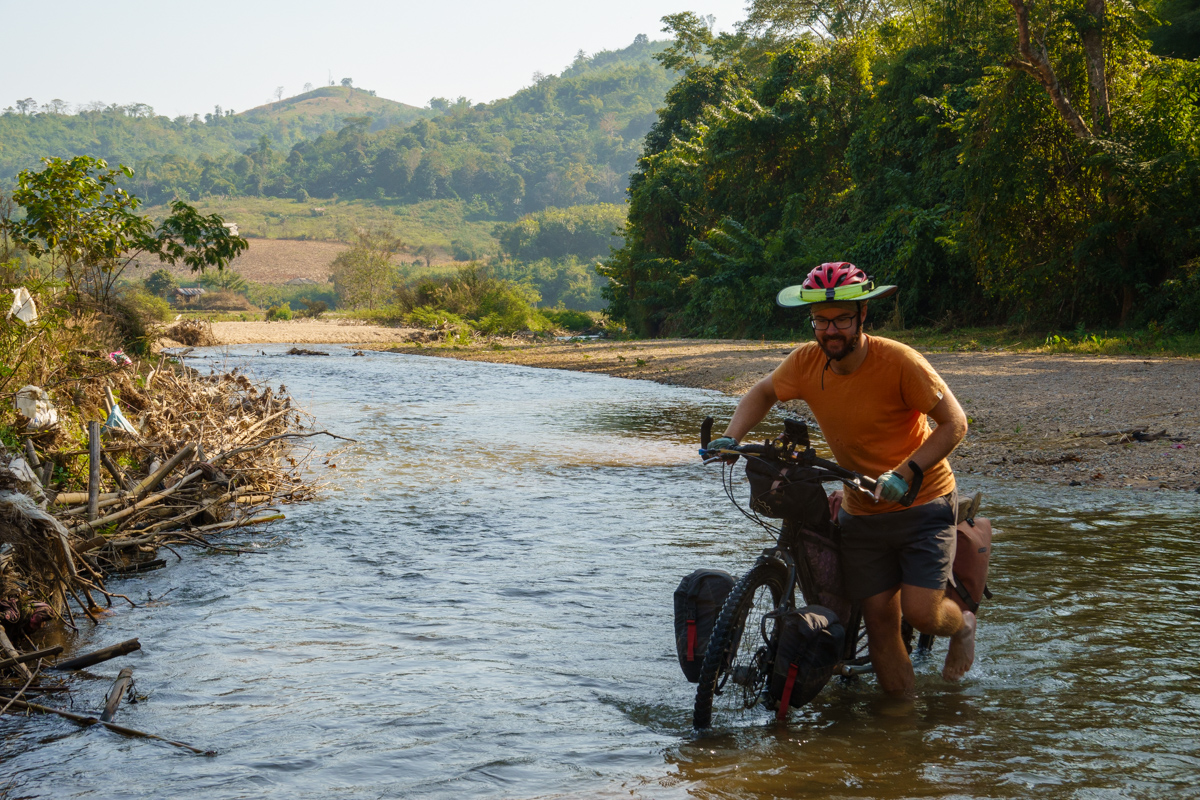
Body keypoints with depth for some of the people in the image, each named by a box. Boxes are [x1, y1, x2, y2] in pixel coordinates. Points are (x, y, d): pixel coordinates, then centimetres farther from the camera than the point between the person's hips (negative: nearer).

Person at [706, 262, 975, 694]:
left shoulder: (898, 361, -22)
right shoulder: (805, 363, -9)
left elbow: (954, 422, -18)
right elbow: (763, 393, 12)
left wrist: (905, 471, -29)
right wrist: (731, 437, -5)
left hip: (922, 501, -4)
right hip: (861, 510, 4)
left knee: (920, 612, -13)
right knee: (879, 617, 2)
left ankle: (961, 625, 22)